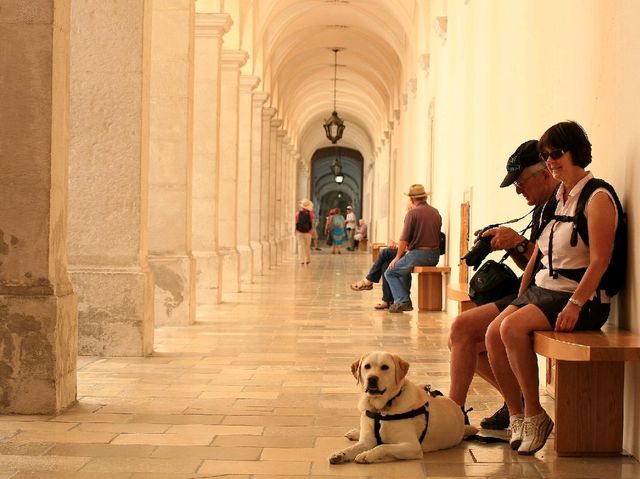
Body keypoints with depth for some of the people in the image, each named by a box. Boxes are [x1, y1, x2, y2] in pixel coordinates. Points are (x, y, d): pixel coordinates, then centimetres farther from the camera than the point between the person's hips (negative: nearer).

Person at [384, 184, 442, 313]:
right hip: (435, 256, 8)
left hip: (418, 254, -8)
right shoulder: (436, 213, 11)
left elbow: (404, 239, -13)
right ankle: (405, 300, 29)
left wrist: (397, 257, 0)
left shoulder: (412, 213, -10)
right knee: (404, 268, 32)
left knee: (390, 273, 8)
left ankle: (402, 301, -7)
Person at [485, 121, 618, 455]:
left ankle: (535, 416, -15)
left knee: (513, 327, -27)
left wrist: (575, 304, -24)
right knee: (493, 334, -13)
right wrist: (519, 298, 11)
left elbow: (600, 261, -17)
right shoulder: (557, 198, 16)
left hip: (581, 296, -8)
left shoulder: (597, 198, -9)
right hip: (542, 289, 8)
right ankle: (517, 417, -3)